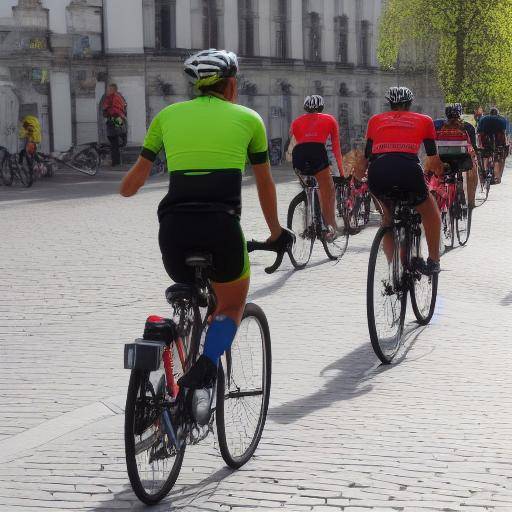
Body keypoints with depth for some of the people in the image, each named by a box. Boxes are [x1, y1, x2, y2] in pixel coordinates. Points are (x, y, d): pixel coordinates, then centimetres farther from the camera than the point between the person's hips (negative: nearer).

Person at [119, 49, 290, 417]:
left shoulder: (168, 116, 16)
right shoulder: (247, 118, 12)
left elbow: (130, 185, 18)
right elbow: (265, 185, 22)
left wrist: (129, 187, 42)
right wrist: (276, 232, 36)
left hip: (174, 228, 2)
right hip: (221, 227, -2)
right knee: (232, 306, 19)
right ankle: (206, 367, -9)